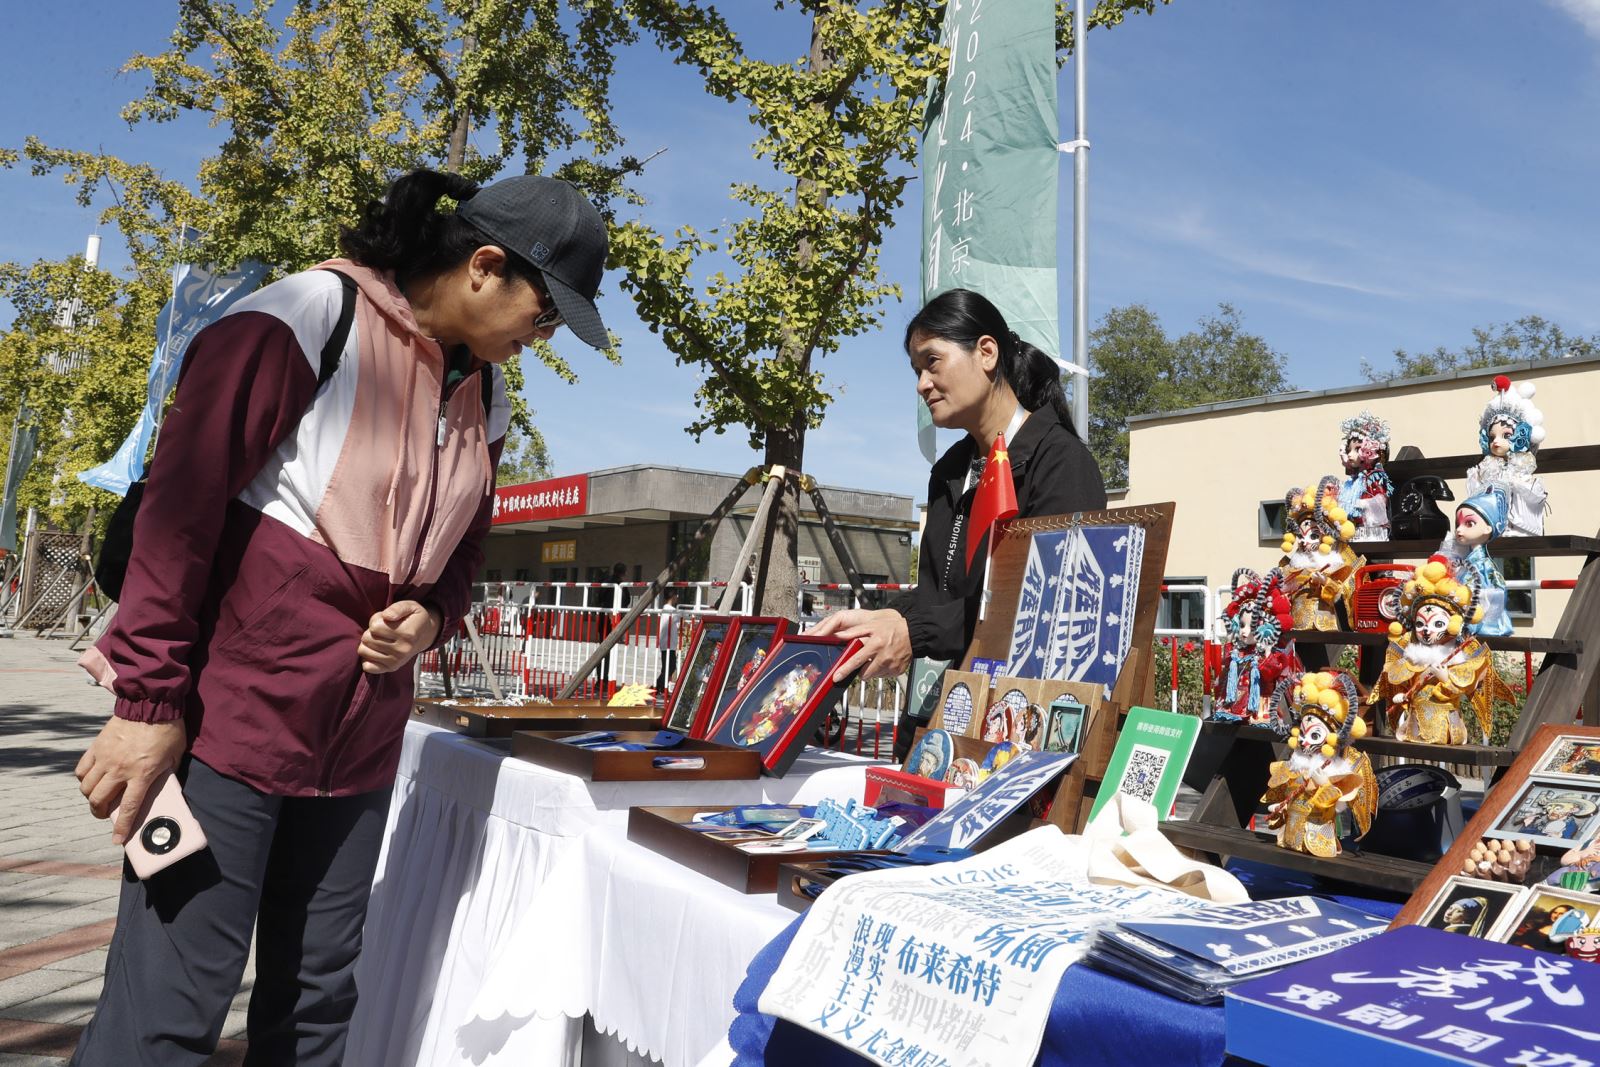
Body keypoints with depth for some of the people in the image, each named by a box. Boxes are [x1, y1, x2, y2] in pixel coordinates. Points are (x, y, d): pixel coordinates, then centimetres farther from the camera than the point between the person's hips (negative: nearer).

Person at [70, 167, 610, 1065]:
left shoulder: (486, 399, 11)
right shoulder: (308, 317, -10)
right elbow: (182, 506, -13)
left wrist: (428, 620, -2)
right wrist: (148, 697, -14)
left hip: (360, 736, 7)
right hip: (232, 712, -6)